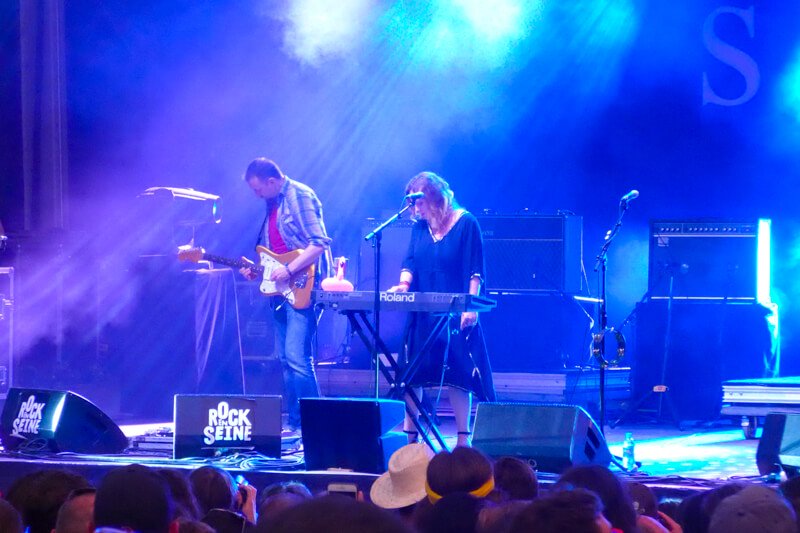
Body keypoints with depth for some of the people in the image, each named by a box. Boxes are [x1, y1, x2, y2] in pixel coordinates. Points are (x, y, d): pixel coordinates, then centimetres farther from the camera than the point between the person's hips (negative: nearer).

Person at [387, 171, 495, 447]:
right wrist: (404, 282, -13)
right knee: (411, 373, 1)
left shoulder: (466, 223, -5)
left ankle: (463, 439, -1)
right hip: (422, 313, 5)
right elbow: (410, 260, 7)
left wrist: (471, 305, -16)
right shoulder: (419, 227, 11)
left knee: (458, 372, -5)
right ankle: (409, 436, 6)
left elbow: (475, 270, -8)